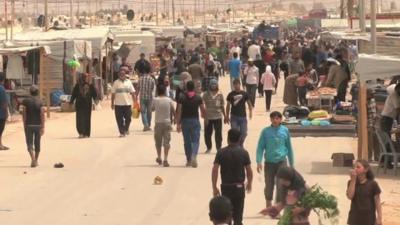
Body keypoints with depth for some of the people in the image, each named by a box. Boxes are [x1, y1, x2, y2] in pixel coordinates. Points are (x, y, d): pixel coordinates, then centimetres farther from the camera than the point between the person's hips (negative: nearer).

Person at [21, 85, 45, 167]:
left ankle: (33, 159, -22)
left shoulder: (25, 101, -4)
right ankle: (36, 161, 20)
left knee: (29, 143, 0)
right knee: (37, 143, 14)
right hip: (38, 125, 2)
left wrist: (24, 125, 4)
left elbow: (24, 114, -5)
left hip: (29, 125, -2)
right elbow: (42, 115, -9)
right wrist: (42, 127, -8)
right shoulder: (40, 102, -2)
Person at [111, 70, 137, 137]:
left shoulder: (128, 82, 7)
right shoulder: (116, 83, 3)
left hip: (128, 103, 1)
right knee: (119, 119, -2)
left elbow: (132, 93, 8)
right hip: (118, 104, -1)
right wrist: (112, 103, 2)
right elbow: (113, 94, 5)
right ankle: (121, 132, 6)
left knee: (128, 118, 3)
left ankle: (126, 129, 28)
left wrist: (135, 102, 2)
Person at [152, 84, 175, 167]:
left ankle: (159, 158, 28)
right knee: (166, 141, 0)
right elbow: (173, 111, 0)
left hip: (158, 123, 0)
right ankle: (165, 160, -10)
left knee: (158, 142, 16)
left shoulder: (155, 100, -6)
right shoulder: (169, 100, -5)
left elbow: (152, 108, 8)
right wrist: (173, 118, 17)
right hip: (167, 122, 0)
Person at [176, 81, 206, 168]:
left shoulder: (182, 98, -3)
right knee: (195, 141, 1)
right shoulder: (198, 98, -2)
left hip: (185, 121, 0)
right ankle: (194, 156, -25)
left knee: (187, 141, 11)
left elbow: (179, 111, -7)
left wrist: (178, 124, -5)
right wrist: (203, 115, 26)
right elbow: (203, 110, 2)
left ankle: (188, 160, 17)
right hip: (195, 121, 0)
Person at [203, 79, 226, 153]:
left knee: (218, 134, 1)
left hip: (218, 117, 0)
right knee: (207, 133, 5)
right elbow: (203, 106, -4)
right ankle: (209, 148, 24)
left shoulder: (220, 94, 4)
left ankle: (219, 148, 12)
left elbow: (222, 106, 11)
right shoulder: (206, 94, -2)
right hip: (208, 117, 0)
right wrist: (205, 117, -11)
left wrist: (225, 116, 12)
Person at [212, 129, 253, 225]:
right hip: (239, 187, -1)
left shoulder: (221, 152, -4)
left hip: (225, 187, 1)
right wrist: (249, 184, 14)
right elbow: (249, 171, -3)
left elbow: (215, 170, -8)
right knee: (238, 216, 4)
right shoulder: (243, 152, -5)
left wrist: (214, 187, -2)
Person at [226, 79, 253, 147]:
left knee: (244, 133, 6)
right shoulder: (231, 94, 0)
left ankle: (240, 145, 29)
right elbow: (228, 106, 7)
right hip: (234, 117, -1)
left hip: (243, 116, 1)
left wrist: (250, 111, -14)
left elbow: (249, 103, 4)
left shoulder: (244, 94, 1)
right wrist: (227, 116, 5)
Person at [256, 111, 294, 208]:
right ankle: (268, 205, 32)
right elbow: (260, 147, 1)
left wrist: (291, 164, 14)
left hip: (281, 161, 0)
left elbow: (289, 147, 12)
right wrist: (259, 162, -11)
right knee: (269, 186, 10)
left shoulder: (285, 130, 3)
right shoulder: (266, 131, 0)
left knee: (281, 186, -10)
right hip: (269, 162, 0)